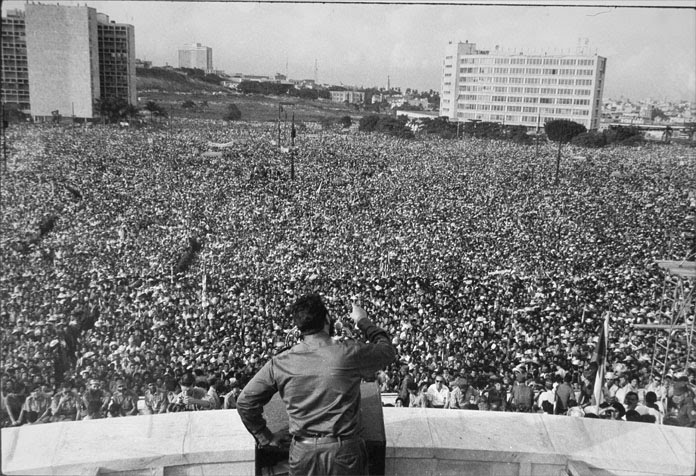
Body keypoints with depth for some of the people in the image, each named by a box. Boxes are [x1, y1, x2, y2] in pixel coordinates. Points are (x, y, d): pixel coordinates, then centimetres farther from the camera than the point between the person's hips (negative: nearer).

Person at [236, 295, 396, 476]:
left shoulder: (279, 363, -5)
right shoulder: (349, 354, -12)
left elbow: (245, 402, 2)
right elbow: (388, 350, 7)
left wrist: (265, 437, 13)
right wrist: (363, 321, 19)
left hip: (302, 454, 2)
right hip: (344, 454, -2)